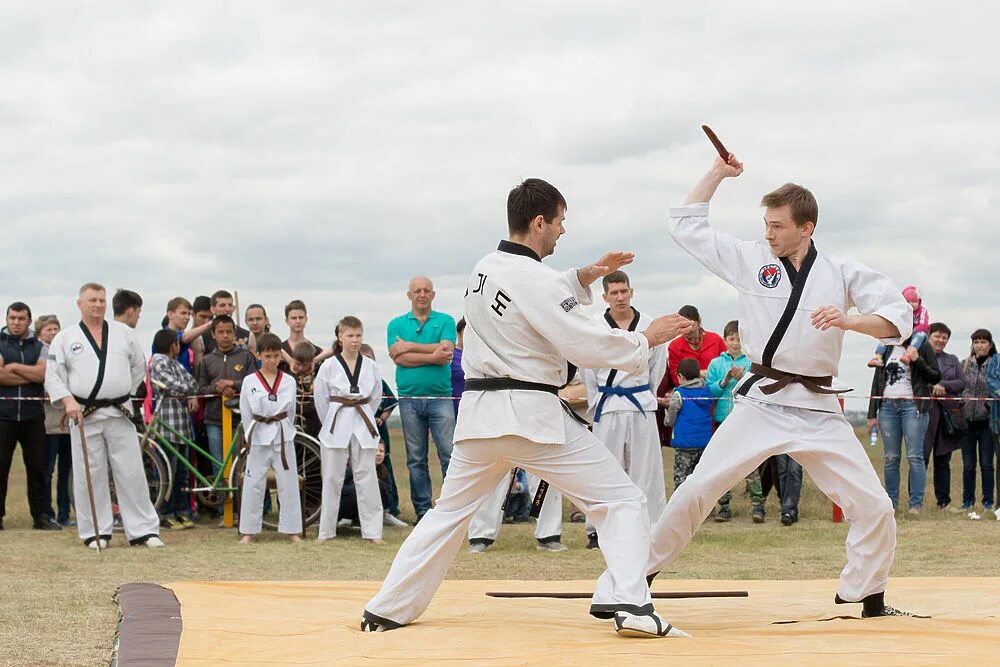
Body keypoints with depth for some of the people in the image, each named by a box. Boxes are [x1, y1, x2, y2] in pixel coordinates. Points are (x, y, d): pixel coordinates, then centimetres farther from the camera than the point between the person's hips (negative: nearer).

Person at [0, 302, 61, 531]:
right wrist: (31, 375, -6)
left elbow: (43, 373, -6)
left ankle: (41, 516, 8)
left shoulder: (39, 347, 12)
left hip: (32, 414, 2)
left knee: (37, 468, 3)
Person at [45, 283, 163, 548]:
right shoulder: (65, 338, 3)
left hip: (119, 414, 1)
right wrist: (68, 401, -12)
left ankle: (143, 530, 5)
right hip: (84, 415, -1)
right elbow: (53, 376, 1)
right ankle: (95, 533, 10)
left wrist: (124, 392, 11)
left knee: (131, 473, 0)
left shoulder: (124, 334, 9)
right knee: (90, 476, 2)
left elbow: (139, 367, 18)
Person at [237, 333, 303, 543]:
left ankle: (291, 530, 11)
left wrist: (283, 431, 9)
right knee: (253, 483, 1)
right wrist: (252, 436, 4)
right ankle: (248, 531, 8)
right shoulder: (249, 382, -2)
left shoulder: (289, 382, 2)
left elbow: (291, 411, 10)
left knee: (288, 483, 3)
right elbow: (245, 413, 4)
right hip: (259, 438, -1)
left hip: (283, 438, 1)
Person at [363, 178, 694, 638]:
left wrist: (583, 278, 17)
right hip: (531, 415, -7)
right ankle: (631, 603, -17)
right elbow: (587, 344, -16)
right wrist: (647, 339, -4)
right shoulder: (535, 280, -15)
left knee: (449, 512, 19)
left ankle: (386, 611, 20)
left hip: (479, 411, 8)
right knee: (620, 500, -1)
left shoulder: (486, 268, 10)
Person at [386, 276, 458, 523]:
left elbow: (447, 351, -9)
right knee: (416, 458, 5)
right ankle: (422, 510, 10)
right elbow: (398, 358, -4)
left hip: (440, 396, -1)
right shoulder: (397, 324, 11)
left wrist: (411, 347, -7)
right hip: (409, 397, 2)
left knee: (449, 454, -7)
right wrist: (432, 357, -12)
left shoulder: (445, 321, 7)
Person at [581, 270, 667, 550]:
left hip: (642, 405, 1)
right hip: (608, 407, -1)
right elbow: (588, 370, 4)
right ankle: (597, 529, 9)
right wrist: (597, 401, 4)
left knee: (646, 467, 3)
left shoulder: (650, 325, 0)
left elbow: (658, 365, 10)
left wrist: (646, 395, 12)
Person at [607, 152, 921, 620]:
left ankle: (867, 598, 16)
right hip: (761, 403, 0)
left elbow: (897, 318, -6)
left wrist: (849, 321, -23)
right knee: (698, 489, -7)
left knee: (872, 506, -3)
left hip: (818, 411, 0)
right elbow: (686, 226, 8)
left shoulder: (841, 273, 0)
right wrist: (717, 174, 4)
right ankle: (638, 570, 6)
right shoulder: (751, 260, 2)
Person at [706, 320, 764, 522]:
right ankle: (724, 505, 10)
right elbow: (708, 390, 3)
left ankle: (757, 503, -11)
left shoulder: (751, 363, 2)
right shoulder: (716, 363, 9)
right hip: (722, 418, 3)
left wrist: (742, 379, -19)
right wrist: (724, 382, -11)